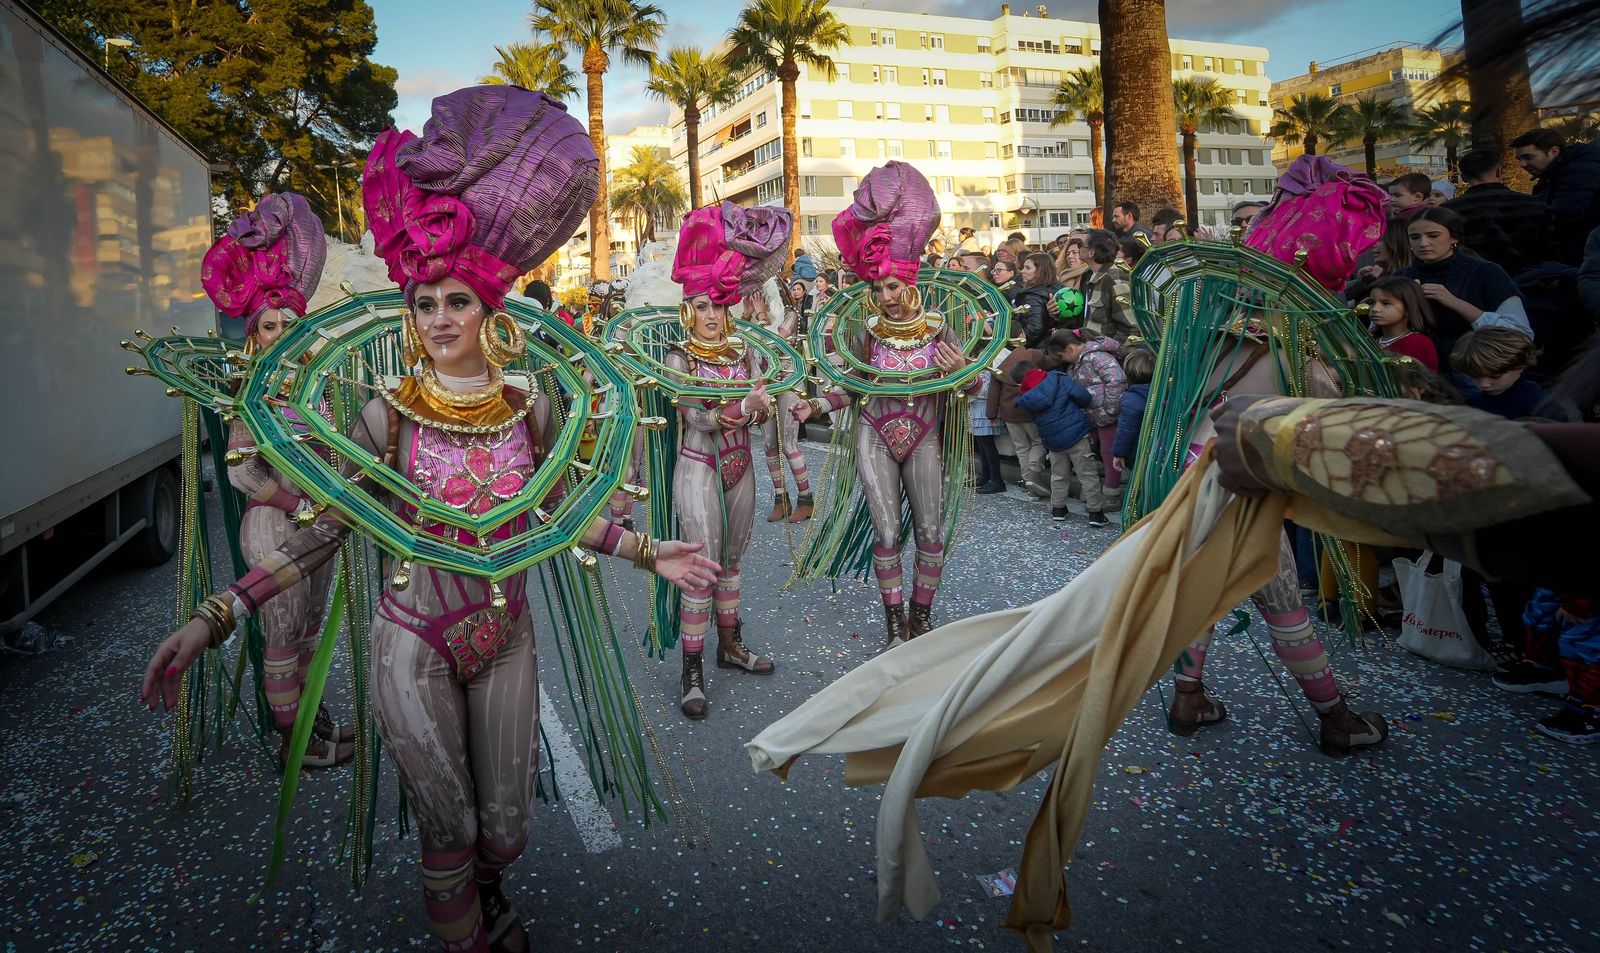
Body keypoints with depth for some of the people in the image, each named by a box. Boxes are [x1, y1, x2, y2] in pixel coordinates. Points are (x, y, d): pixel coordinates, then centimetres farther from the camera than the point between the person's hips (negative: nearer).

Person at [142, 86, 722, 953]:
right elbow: (323, 531, -8)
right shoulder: (389, 416, -11)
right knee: (447, 830, 11)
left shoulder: (529, 411, -4)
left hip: (505, 637, 3)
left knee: (506, 826, 15)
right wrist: (213, 618, -15)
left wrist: (647, 553, 5)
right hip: (414, 646, -2)